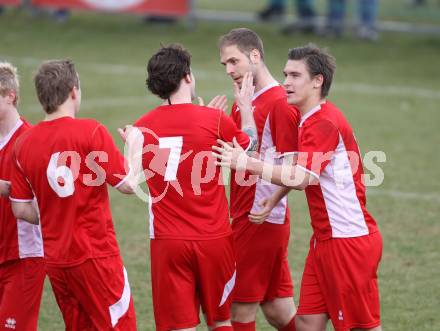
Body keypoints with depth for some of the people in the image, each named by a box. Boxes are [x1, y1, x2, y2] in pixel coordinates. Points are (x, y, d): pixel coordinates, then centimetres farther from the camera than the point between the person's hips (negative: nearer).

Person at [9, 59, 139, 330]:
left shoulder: (24, 143, 3)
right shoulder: (91, 131, -13)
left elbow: (20, 209, 6)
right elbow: (129, 184, -10)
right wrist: (133, 144, 6)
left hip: (55, 258, 6)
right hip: (95, 254, -6)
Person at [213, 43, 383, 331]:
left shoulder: (325, 122, -17)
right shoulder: (308, 121, 13)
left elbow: (302, 177, -25)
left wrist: (246, 163, -26)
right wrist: (275, 199, 6)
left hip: (350, 239, -9)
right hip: (325, 239, 9)